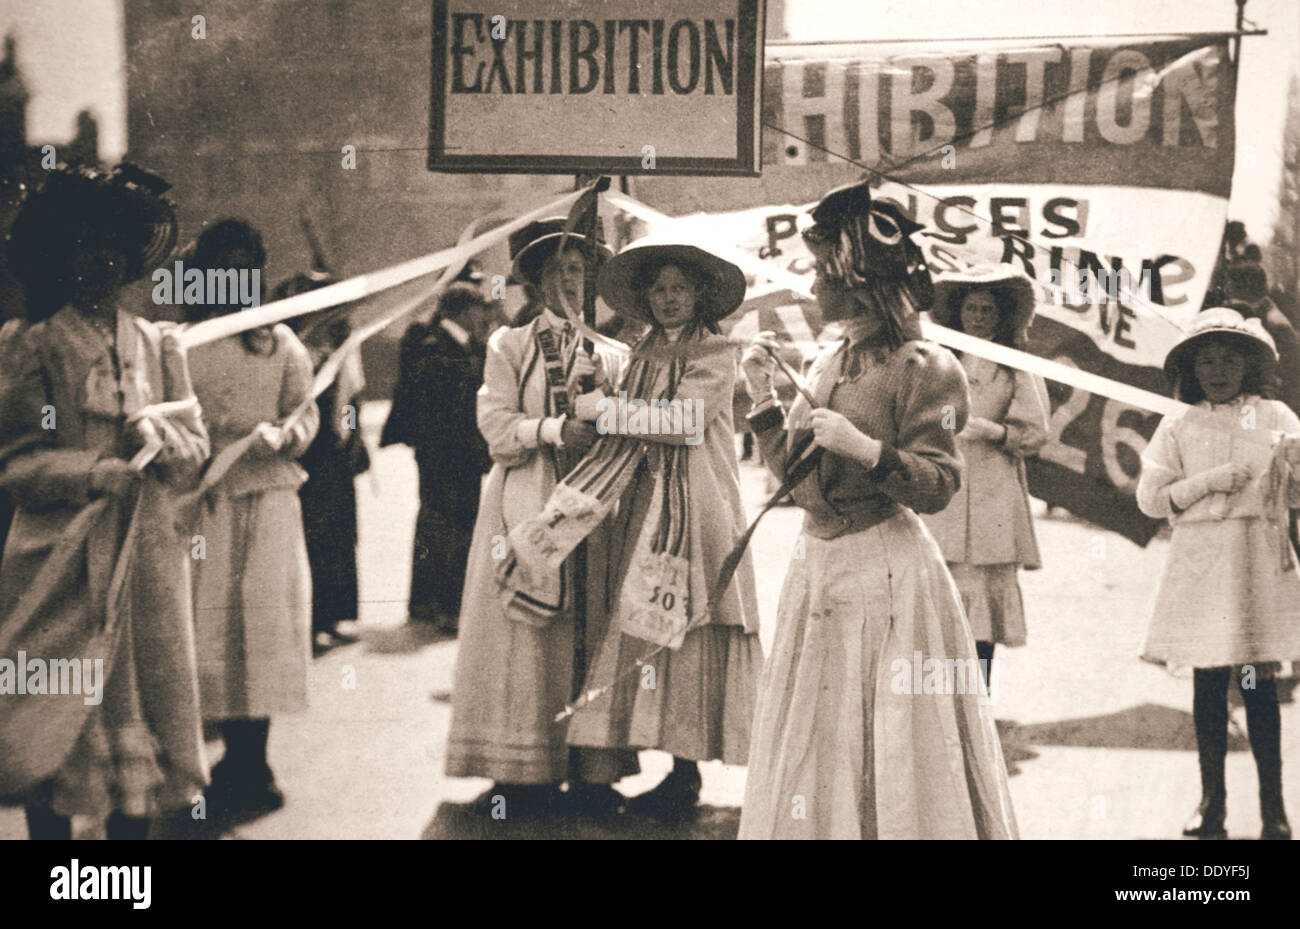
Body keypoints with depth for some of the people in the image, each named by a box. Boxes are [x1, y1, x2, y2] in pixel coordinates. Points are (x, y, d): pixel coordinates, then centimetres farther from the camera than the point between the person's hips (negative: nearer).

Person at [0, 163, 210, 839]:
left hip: (146, 559, 3)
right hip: (58, 562, -3)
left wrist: (159, 433, -11)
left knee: (141, 711, 5)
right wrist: (96, 472, -18)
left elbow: (197, 451, 11)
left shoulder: (159, 345, 13)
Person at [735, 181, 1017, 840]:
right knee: (815, 750, 12)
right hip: (816, 566, 8)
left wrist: (863, 447, -25)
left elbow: (937, 488, -14)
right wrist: (762, 395, 7)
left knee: (889, 753, -2)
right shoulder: (827, 364, 12)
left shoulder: (922, 369, -11)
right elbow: (793, 475, 14)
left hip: (885, 573, -8)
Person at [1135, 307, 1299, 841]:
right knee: (1207, 682, 3)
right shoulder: (1178, 427, 7)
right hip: (1199, 561, 1)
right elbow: (1150, 498, 0)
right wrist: (1214, 481, -10)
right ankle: (1212, 798, 13)